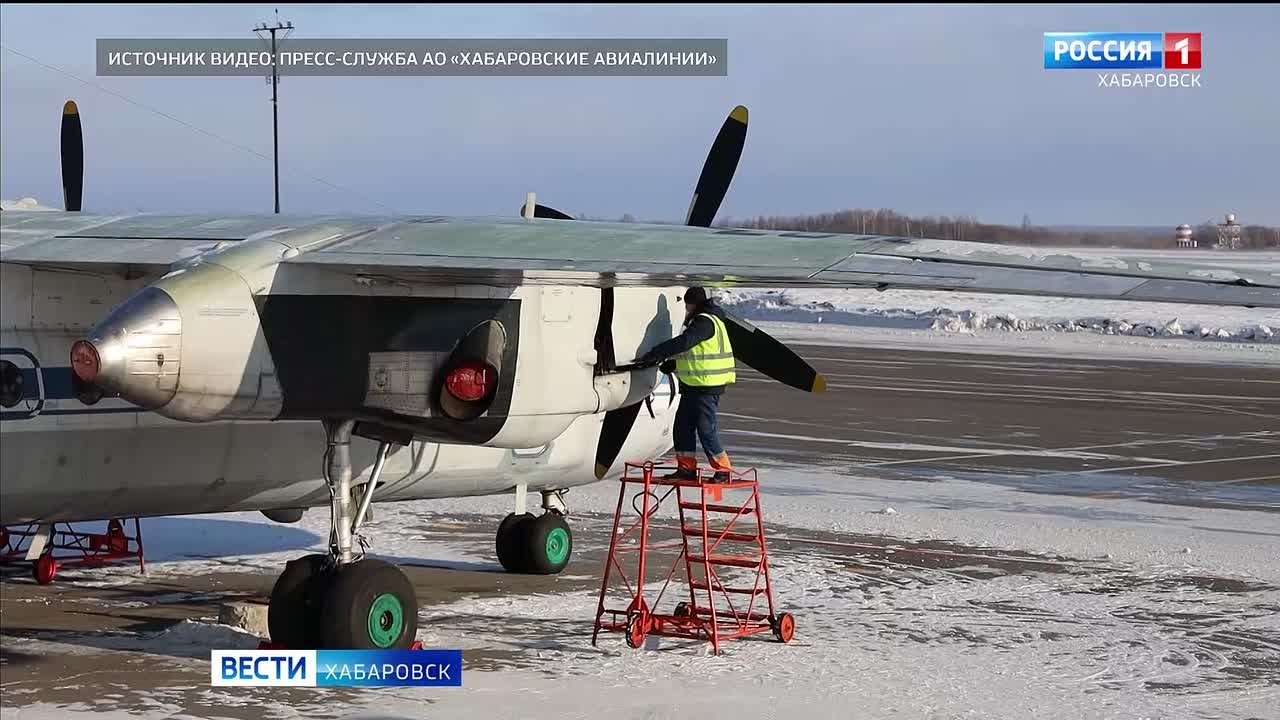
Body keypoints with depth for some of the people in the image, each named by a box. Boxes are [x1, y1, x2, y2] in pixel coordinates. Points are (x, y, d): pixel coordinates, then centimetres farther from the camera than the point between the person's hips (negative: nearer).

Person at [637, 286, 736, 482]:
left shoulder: (705, 321, -14)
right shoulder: (699, 321, 20)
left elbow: (683, 343, -25)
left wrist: (654, 354, -23)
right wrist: (672, 364, 11)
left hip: (707, 387, -11)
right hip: (693, 386, 11)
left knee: (706, 429, -8)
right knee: (683, 426, 10)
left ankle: (722, 470, 0)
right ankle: (686, 468, 15)